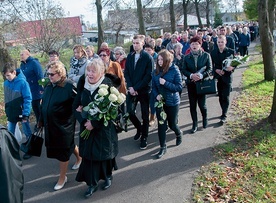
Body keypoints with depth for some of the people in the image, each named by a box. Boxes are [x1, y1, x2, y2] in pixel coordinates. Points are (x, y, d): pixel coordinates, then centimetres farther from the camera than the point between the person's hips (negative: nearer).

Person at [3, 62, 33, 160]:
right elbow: (6, 98, 8)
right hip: (11, 113, 5)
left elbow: (28, 99, -18)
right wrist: (7, 111, 9)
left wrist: (25, 114, -20)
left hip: (22, 113, -5)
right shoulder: (6, 83, -4)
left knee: (27, 133, 12)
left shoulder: (22, 82, -20)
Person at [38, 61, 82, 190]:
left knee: (62, 151, 6)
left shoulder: (69, 86, -18)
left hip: (63, 125, -6)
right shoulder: (49, 86, 3)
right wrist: (41, 121, 14)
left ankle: (62, 177, 24)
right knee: (68, 144, 22)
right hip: (50, 125, 7)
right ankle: (79, 157, 50)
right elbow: (43, 105, 12)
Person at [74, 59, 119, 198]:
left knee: (104, 152, 12)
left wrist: (94, 123, -20)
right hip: (87, 125, 4)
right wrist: (79, 107, -9)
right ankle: (92, 183, 20)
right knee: (89, 153, 6)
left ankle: (107, 176, 38)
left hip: (104, 127, -4)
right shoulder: (85, 84, -1)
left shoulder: (107, 85, -17)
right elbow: (77, 102, 13)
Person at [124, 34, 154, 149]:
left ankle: (144, 137, 19)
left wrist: (136, 88, -16)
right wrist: (130, 87, -9)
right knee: (130, 112, 0)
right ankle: (139, 128, 28)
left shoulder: (148, 57, -9)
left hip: (144, 90, -4)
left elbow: (149, 75, -13)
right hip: (132, 89, 4)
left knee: (145, 115, 4)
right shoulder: (130, 56, 6)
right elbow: (126, 73, 6)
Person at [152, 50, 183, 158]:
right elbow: (153, 86, 7)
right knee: (161, 125, 4)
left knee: (172, 124, 11)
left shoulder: (175, 70, -14)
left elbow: (179, 87, -15)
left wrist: (165, 83, -25)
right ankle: (163, 147, 18)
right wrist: (156, 95, -12)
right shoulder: (156, 71, -2)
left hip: (172, 102, -3)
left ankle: (179, 134, 46)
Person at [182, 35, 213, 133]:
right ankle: (195, 124, 22)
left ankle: (205, 119, 33)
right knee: (192, 105, 7)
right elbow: (184, 70, 0)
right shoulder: (187, 57, 2)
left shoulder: (206, 55, -3)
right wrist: (191, 75, -19)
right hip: (191, 84, 2)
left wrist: (201, 75, -21)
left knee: (202, 104, 2)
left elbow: (210, 68, -6)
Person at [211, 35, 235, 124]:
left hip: (227, 77, -3)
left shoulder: (231, 52, -4)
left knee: (225, 97, -4)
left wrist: (231, 68, -23)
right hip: (218, 77, 3)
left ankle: (224, 116, 1)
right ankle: (224, 112, 29)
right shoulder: (213, 52, 3)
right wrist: (216, 70, -13)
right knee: (220, 96, 12)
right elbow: (211, 65, 6)